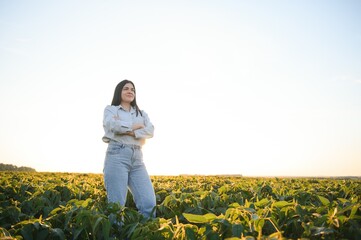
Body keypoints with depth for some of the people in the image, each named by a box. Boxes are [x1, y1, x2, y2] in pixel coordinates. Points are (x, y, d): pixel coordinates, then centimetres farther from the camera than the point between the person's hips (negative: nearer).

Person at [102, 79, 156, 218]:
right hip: (117, 156, -4)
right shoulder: (110, 109, 13)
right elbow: (113, 125, -11)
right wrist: (136, 126, 2)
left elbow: (150, 131, 4)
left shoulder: (141, 113, 24)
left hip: (137, 158, 4)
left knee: (149, 203, -8)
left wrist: (129, 132, -10)